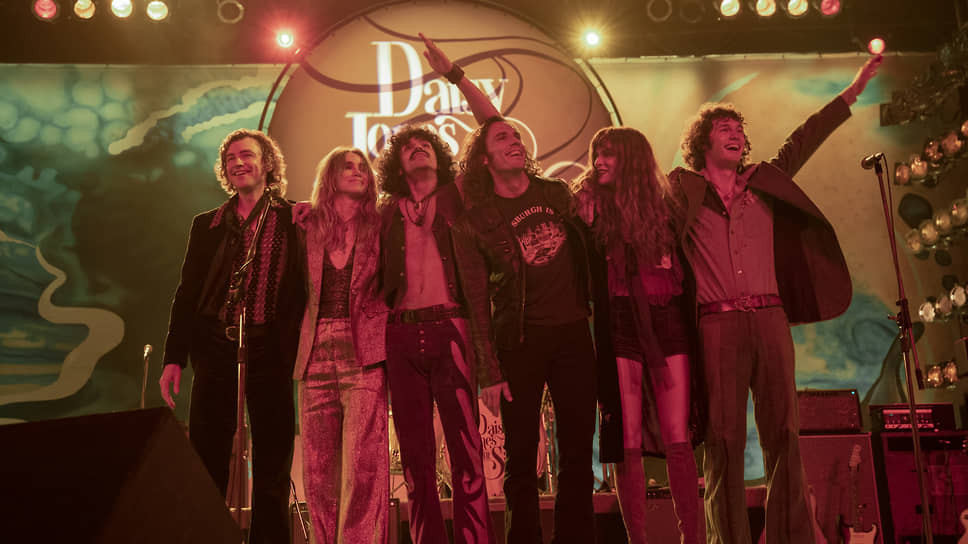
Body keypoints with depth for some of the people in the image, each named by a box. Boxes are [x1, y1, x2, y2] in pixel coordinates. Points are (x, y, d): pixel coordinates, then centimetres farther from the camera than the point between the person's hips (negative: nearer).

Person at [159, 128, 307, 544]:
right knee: (206, 461, 3)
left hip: (271, 352, -2)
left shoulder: (294, 220, 6)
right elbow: (187, 293, 12)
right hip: (215, 349, 2)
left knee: (272, 466, 4)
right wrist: (174, 357, 4)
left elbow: (306, 286, 2)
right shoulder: (206, 225, 13)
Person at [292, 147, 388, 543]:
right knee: (318, 469, 3)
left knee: (362, 464, -10)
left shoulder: (377, 228, 9)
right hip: (316, 354, 2)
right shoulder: (309, 228, 12)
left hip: (364, 354, -2)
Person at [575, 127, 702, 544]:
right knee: (628, 444, -1)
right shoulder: (591, 207, 8)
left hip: (668, 322, 1)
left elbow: (687, 270, 13)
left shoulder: (665, 206, 12)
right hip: (620, 327, -1)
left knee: (678, 440, -2)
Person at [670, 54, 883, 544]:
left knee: (782, 431, 3)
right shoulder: (681, 189, 9)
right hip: (718, 324, -3)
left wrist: (852, 91, 28)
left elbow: (804, 140, 24)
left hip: (770, 319, 4)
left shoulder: (765, 181, 19)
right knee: (724, 437, -2)